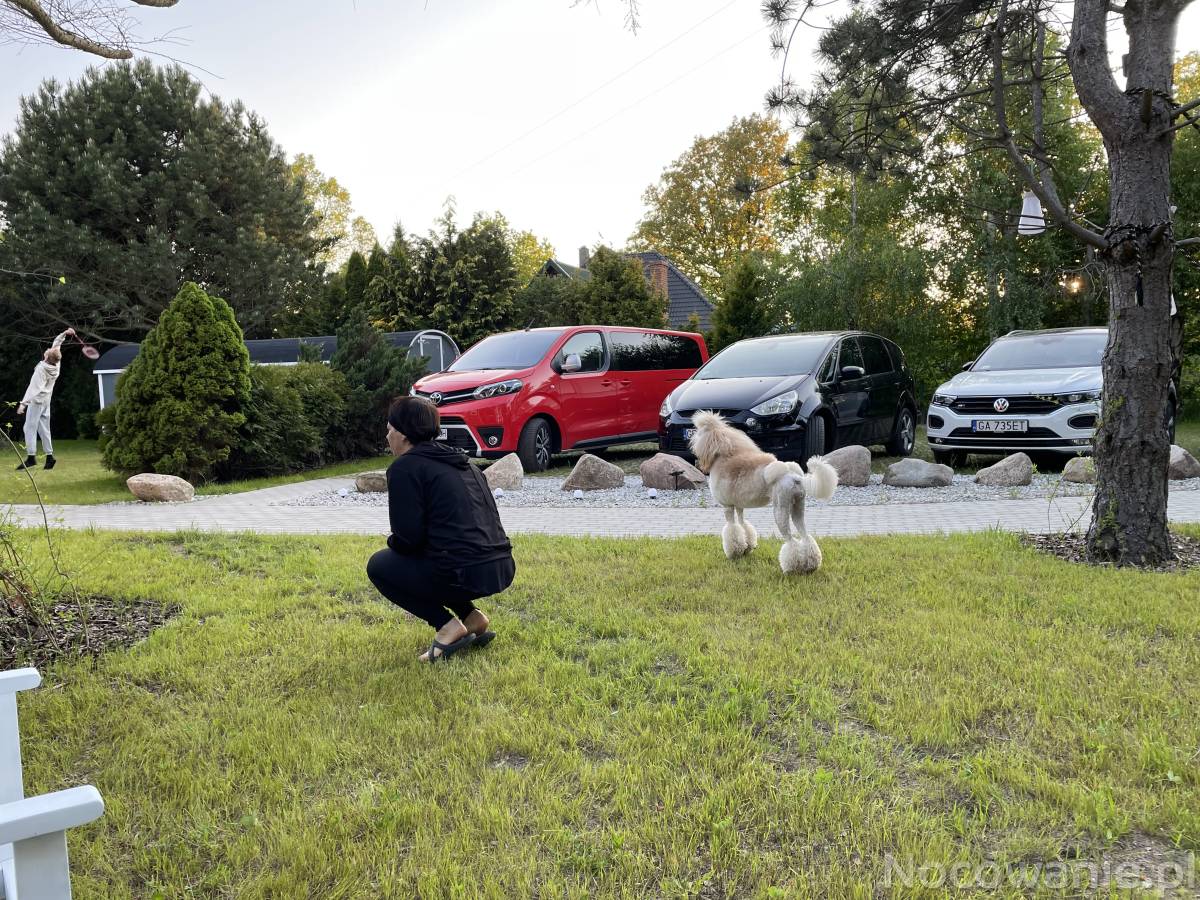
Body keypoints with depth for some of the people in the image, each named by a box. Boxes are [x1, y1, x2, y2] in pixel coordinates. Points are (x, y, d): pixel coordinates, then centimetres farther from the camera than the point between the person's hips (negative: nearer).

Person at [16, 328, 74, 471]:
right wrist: (65, 334, 7)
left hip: (36, 401, -8)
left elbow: (33, 387, -26)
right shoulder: (56, 364, -3)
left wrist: (23, 403, -28)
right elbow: (56, 344, 13)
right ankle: (49, 456, 8)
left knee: (30, 428, -6)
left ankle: (31, 457, -12)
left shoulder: (41, 369, -21)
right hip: (46, 401, 8)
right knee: (44, 429, 10)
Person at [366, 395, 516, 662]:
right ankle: (472, 617, 16)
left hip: (464, 575, -8)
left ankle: (448, 625, 2)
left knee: (379, 565, 14)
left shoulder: (404, 467, -3)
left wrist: (392, 542, 16)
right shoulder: (460, 462, 20)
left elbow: (408, 537, -8)